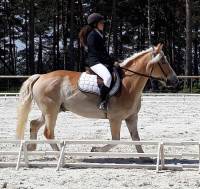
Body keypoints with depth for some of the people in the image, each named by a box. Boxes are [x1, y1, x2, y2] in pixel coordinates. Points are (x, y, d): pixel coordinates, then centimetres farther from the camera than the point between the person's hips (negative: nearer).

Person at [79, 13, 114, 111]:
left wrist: (111, 61, 7)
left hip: (102, 62, 11)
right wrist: (110, 61, -16)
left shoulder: (99, 35, 20)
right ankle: (103, 103, -33)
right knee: (108, 77, -34)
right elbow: (96, 52, -15)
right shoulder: (92, 35, -10)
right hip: (95, 62, -11)